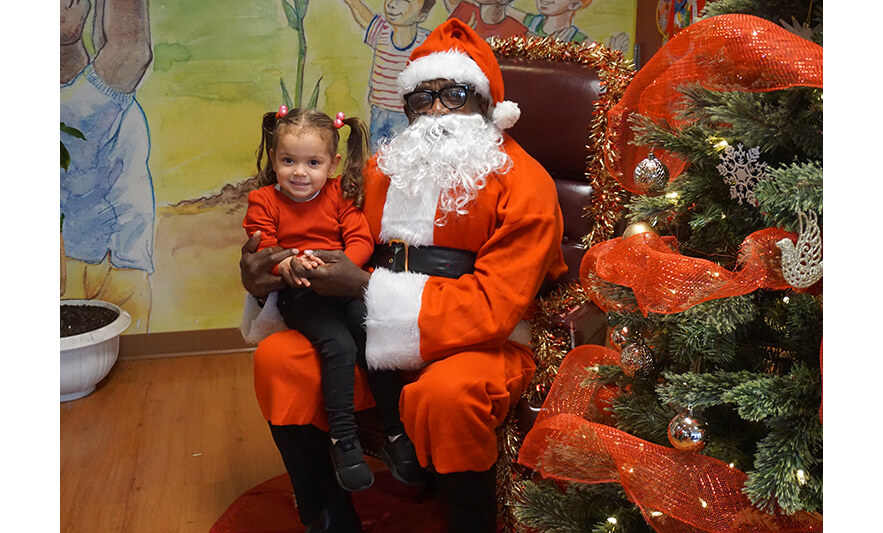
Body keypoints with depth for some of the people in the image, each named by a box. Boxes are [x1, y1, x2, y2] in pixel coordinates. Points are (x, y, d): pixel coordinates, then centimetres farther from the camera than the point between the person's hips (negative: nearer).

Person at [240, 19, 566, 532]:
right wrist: (272, 276, -5)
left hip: (485, 345, -5)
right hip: (375, 336, 6)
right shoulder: (385, 167, 10)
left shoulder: (523, 183, -9)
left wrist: (369, 288, -23)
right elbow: (353, 253, 16)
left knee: (446, 391, -37)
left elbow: (493, 306, -18)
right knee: (280, 356, -10)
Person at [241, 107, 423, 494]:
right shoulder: (263, 202, 4)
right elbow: (262, 251, -2)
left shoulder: (339, 194, 9)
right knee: (340, 345, -27)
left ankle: (396, 433, -6)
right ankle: (343, 440, -15)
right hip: (298, 294, -2)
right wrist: (286, 263, -26)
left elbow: (361, 240, 1)